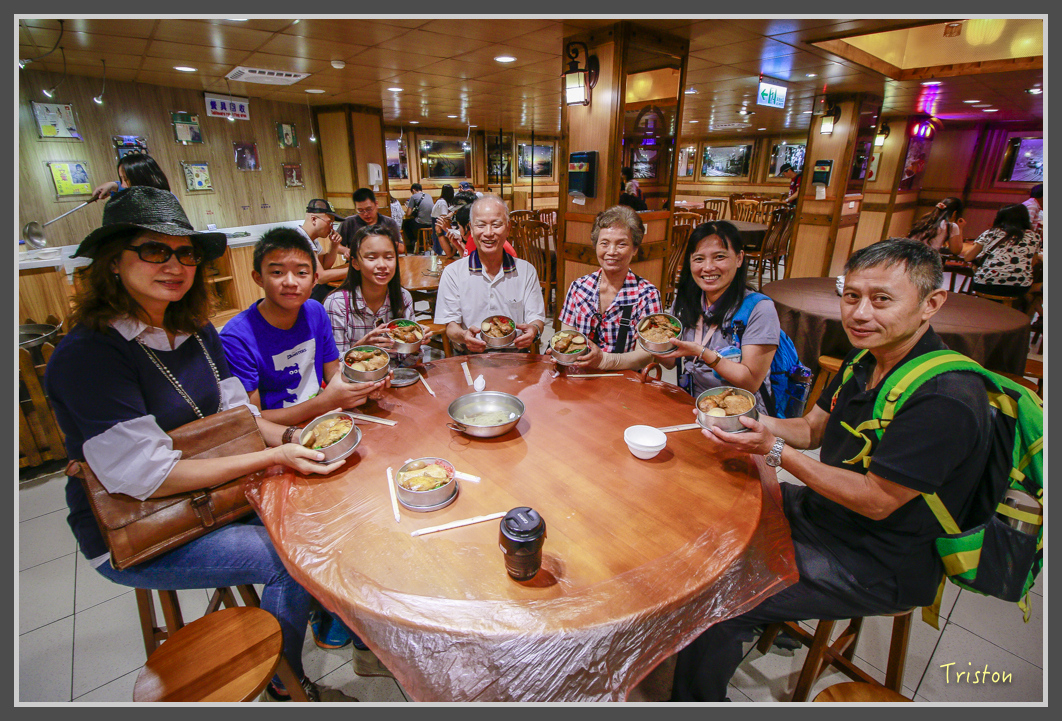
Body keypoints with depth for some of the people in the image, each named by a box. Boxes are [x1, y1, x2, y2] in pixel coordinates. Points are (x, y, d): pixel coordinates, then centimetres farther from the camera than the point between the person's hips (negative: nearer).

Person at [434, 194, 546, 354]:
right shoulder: (453, 272, 6)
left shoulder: (527, 271, 11)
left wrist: (534, 329, -18)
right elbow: (450, 325, 1)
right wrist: (463, 335, -23)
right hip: (469, 358, -1)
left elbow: (537, 317, 7)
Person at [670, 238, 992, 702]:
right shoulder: (868, 359, 1)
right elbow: (812, 428, 8)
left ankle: (696, 700, 13)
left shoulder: (945, 399, -27)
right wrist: (751, 423, -12)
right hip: (819, 512, 9)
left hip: (877, 565, -9)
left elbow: (876, 501, -25)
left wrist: (774, 450, -27)